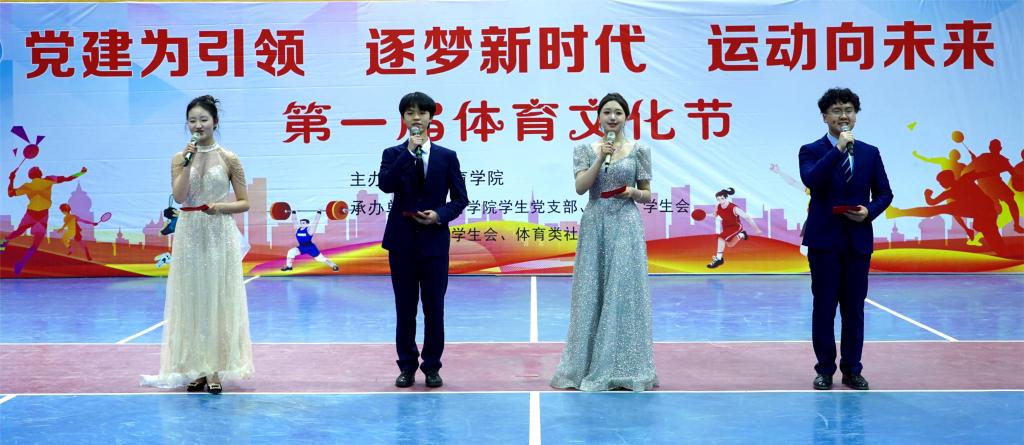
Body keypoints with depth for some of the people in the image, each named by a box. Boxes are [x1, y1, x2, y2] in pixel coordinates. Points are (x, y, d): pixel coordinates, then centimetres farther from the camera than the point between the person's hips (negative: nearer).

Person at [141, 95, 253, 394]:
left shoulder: (229, 159, 0)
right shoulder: (179, 158, 4)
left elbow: (245, 203, 2)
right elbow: (179, 196, -11)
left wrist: (221, 206, -15)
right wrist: (188, 161, -14)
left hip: (220, 235, -2)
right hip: (190, 235, 2)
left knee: (219, 299, 1)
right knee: (191, 300, 4)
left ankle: (217, 370, 8)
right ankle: (196, 369, 13)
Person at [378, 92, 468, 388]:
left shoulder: (447, 156, 5)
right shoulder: (393, 154, 4)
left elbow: (460, 198, 5)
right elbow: (385, 185, -15)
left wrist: (439, 215, -13)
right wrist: (410, 151, -18)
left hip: (435, 240, 0)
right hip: (402, 241, 1)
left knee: (434, 307, 4)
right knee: (405, 308, 7)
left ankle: (432, 367, 14)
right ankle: (407, 366, 17)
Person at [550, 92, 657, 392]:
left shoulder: (639, 150, 4)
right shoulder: (586, 149, 6)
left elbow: (647, 196, 8)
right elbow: (580, 187, -7)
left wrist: (632, 192, -13)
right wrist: (601, 158, -15)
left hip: (627, 227, -1)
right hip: (595, 226, 1)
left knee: (624, 291, -2)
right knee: (592, 293, 3)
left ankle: (624, 368, 6)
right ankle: (590, 365, 13)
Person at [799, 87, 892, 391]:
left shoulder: (870, 153, 10)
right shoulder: (812, 151, 0)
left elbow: (884, 193, 10)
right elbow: (811, 180, -20)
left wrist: (869, 211, -9)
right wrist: (838, 149, -22)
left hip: (858, 240, 3)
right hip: (824, 240, -2)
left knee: (854, 308, 7)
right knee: (824, 307, 3)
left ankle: (852, 369, 17)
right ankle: (825, 369, 12)